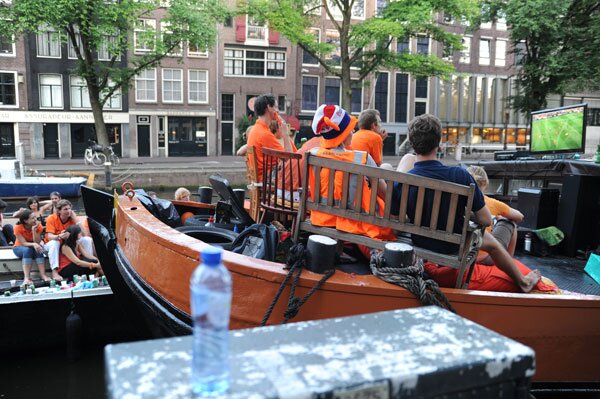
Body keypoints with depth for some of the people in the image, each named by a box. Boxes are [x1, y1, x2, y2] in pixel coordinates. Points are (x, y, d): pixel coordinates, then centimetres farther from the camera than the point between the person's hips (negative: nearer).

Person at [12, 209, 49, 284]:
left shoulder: (38, 226, -15)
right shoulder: (18, 227, -22)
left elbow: (37, 242, -20)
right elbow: (24, 243, -25)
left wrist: (34, 230, -32)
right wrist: (33, 244, -45)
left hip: (32, 247, 2)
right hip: (19, 247, -2)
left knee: (39, 249, -32)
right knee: (27, 250, -36)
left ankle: (43, 275, -37)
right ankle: (26, 277, -42)